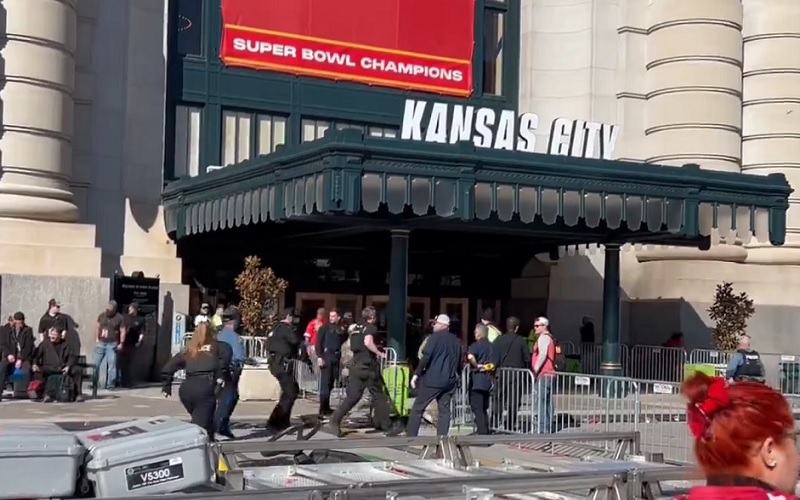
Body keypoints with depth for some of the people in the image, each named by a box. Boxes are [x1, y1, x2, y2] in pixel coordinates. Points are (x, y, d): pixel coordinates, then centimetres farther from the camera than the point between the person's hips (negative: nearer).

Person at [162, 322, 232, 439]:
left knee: (198, 421, 23)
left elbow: (168, 367, 21)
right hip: (205, 389, -4)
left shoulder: (188, 352, 24)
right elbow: (227, 351, -5)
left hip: (186, 389, 5)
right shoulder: (216, 346, 16)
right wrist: (221, 376, -2)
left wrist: (167, 386, 29)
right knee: (201, 426, -8)